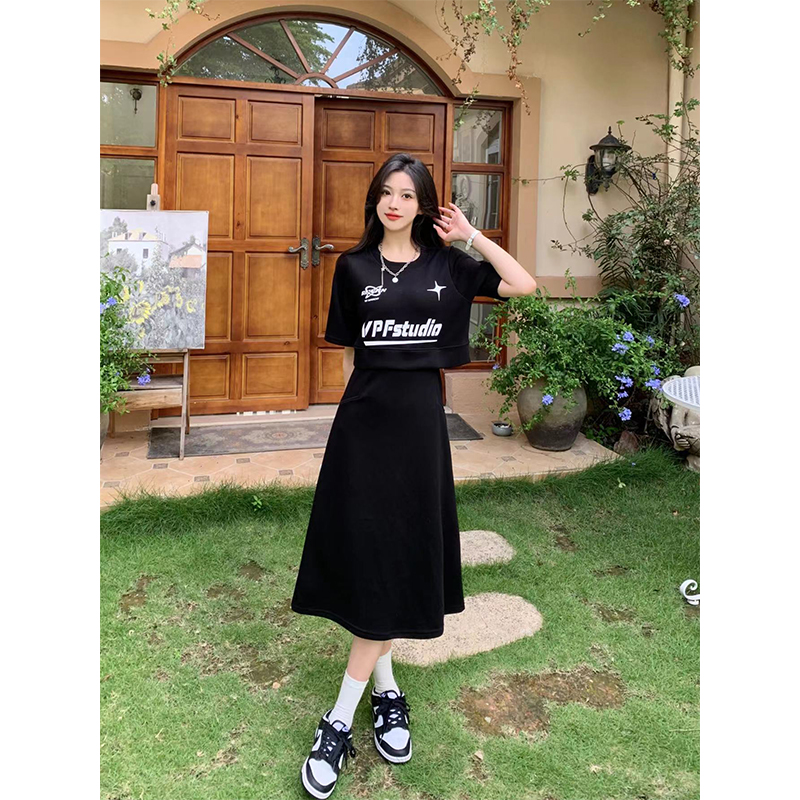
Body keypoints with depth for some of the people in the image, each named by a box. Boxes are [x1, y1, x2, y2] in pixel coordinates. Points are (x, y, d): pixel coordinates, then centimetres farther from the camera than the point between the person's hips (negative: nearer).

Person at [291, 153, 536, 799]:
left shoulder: (446, 264, 6)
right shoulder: (354, 267, 6)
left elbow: (524, 286, 0)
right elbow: (349, 351, 8)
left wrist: (470, 237, -1)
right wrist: (364, 403, 4)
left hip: (419, 418, 0)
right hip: (363, 418, 0)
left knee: (397, 557, -1)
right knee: (364, 549, 1)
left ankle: (341, 720, 9)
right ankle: (385, 686, 22)